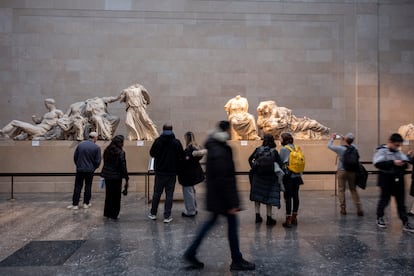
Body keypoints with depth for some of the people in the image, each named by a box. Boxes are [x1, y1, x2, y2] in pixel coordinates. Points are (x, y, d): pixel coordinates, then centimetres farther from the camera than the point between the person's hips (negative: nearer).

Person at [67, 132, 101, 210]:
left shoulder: (80, 144, -1)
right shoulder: (96, 147, -8)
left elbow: (75, 157, 4)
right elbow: (98, 161, -7)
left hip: (80, 169, 2)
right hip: (90, 170, -1)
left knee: (78, 187, 7)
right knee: (88, 186, 11)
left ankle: (75, 204, 8)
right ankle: (86, 203, 16)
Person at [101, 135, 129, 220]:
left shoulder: (106, 151, 4)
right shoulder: (120, 152, -14)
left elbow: (105, 163, 11)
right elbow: (123, 166, -14)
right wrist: (126, 178, -8)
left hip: (107, 176, 6)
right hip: (116, 177, -5)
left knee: (108, 195, 16)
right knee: (116, 196, 6)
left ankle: (107, 213, 23)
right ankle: (114, 214, 8)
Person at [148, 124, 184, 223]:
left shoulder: (158, 141, -7)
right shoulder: (177, 142, -8)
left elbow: (152, 153, 2)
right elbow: (182, 156, -4)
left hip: (160, 172, 1)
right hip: (172, 172, -1)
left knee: (157, 193, 14)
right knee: (169, 194, 6)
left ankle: (153, 214, 25)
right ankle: (167, 216, 6)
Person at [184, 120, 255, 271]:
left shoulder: (214, 148, 10)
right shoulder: (220, 153, -22)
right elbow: (224, 180, -24)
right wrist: (232, 203, -20)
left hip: (215, 195, 10)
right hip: (221, 195, -10)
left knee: (212, 221, 17)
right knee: (232, 223, 3)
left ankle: (191, 253, 22)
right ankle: (237, 261, 18)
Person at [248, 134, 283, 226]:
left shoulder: (258, 149, -3)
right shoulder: (274, 152, -9)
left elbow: (250, 159, 6)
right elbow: (280, 164, -13)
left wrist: (253, 168, 15)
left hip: (257, 176, 2)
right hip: (270, 177, -2)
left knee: (257, 196, 14)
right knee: (269, 197, 7)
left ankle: (257, 216, 18)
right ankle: (269, 219, 12)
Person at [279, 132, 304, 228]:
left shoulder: (283, 149, -8)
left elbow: (281, 162, -6)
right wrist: (299, 174, 16)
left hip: (288, 176, -6)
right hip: (297, 176, 6)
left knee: (288, 197, -2)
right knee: (295, 196, 12)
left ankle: (288, 220, -2)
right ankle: (294, 218, 21)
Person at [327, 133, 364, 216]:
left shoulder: (340, 149, -16)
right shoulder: (354, 147, -6)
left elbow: (329, 145, -4)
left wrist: (332, 138, 11)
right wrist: (344, 141, 17)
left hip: (342, 171, -3)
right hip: (352, 171, 3)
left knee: (341, 190, 7)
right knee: (353, 190, 11)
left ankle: (343, 209, 9)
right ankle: (359, 209, 7)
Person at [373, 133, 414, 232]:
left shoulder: (399, 152, 11)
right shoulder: (381, 151, -10)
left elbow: (406, 161, 13)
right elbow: (378, 164, -22)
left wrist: (404, 163, -12)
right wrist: (393, 162, -28)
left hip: (398, 180, 6)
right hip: (387, 180, -6)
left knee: (401, 202, 7)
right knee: (384, 199, 9)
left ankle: (405, 223, 11)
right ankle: (379, 218, 28)